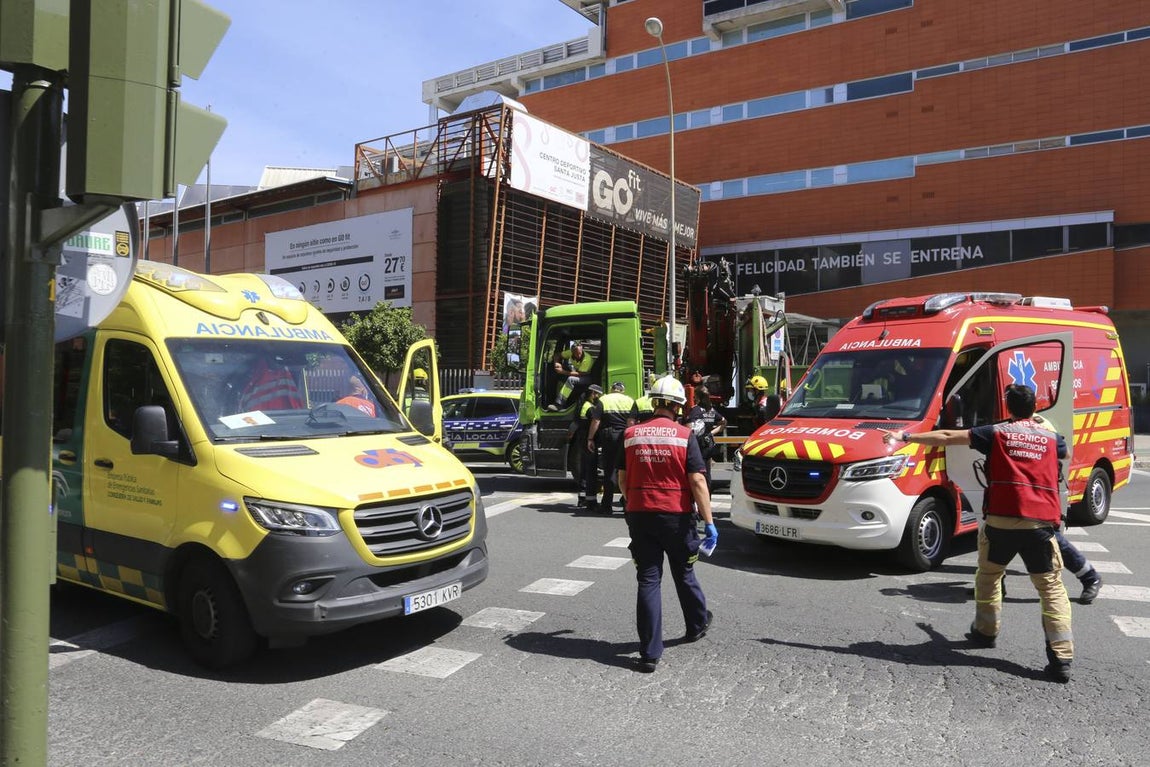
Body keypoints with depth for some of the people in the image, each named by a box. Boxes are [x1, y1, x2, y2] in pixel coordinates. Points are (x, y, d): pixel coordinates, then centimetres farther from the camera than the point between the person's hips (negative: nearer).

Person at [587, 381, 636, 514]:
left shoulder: (603, 400, 4)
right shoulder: (630, 401, 6)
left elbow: (596, 421, -4)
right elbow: (632, 422, -6)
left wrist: (590, 439, 0)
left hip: (607, 437, 0)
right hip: (625, 437, 0)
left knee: (609, 470, 4)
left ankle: (607, 505, 3)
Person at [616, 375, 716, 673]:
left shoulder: (631, 434, 1)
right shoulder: (684, 436, -7)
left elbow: (622, 479, 8)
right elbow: (698, 482, -13)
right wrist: (709, 523, -9)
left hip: (639, 515, 1)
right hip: (676, 516, -1)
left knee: (648, 581, 4)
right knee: (684, 574, 20)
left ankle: (649, 653, 2)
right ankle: (698, 624, 43)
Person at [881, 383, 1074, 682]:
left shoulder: (996, 432, 5)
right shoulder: (1051, 438, 12)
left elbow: (947, 437, 3)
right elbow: (1066, 453, 38)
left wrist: (905, 437, 8)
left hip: (1001, 520, -1)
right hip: (1040, 523, 1)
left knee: (988, 575, 23)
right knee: (1052, 588, 6)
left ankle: (985, 632, 33)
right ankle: (1061, 657, -3)